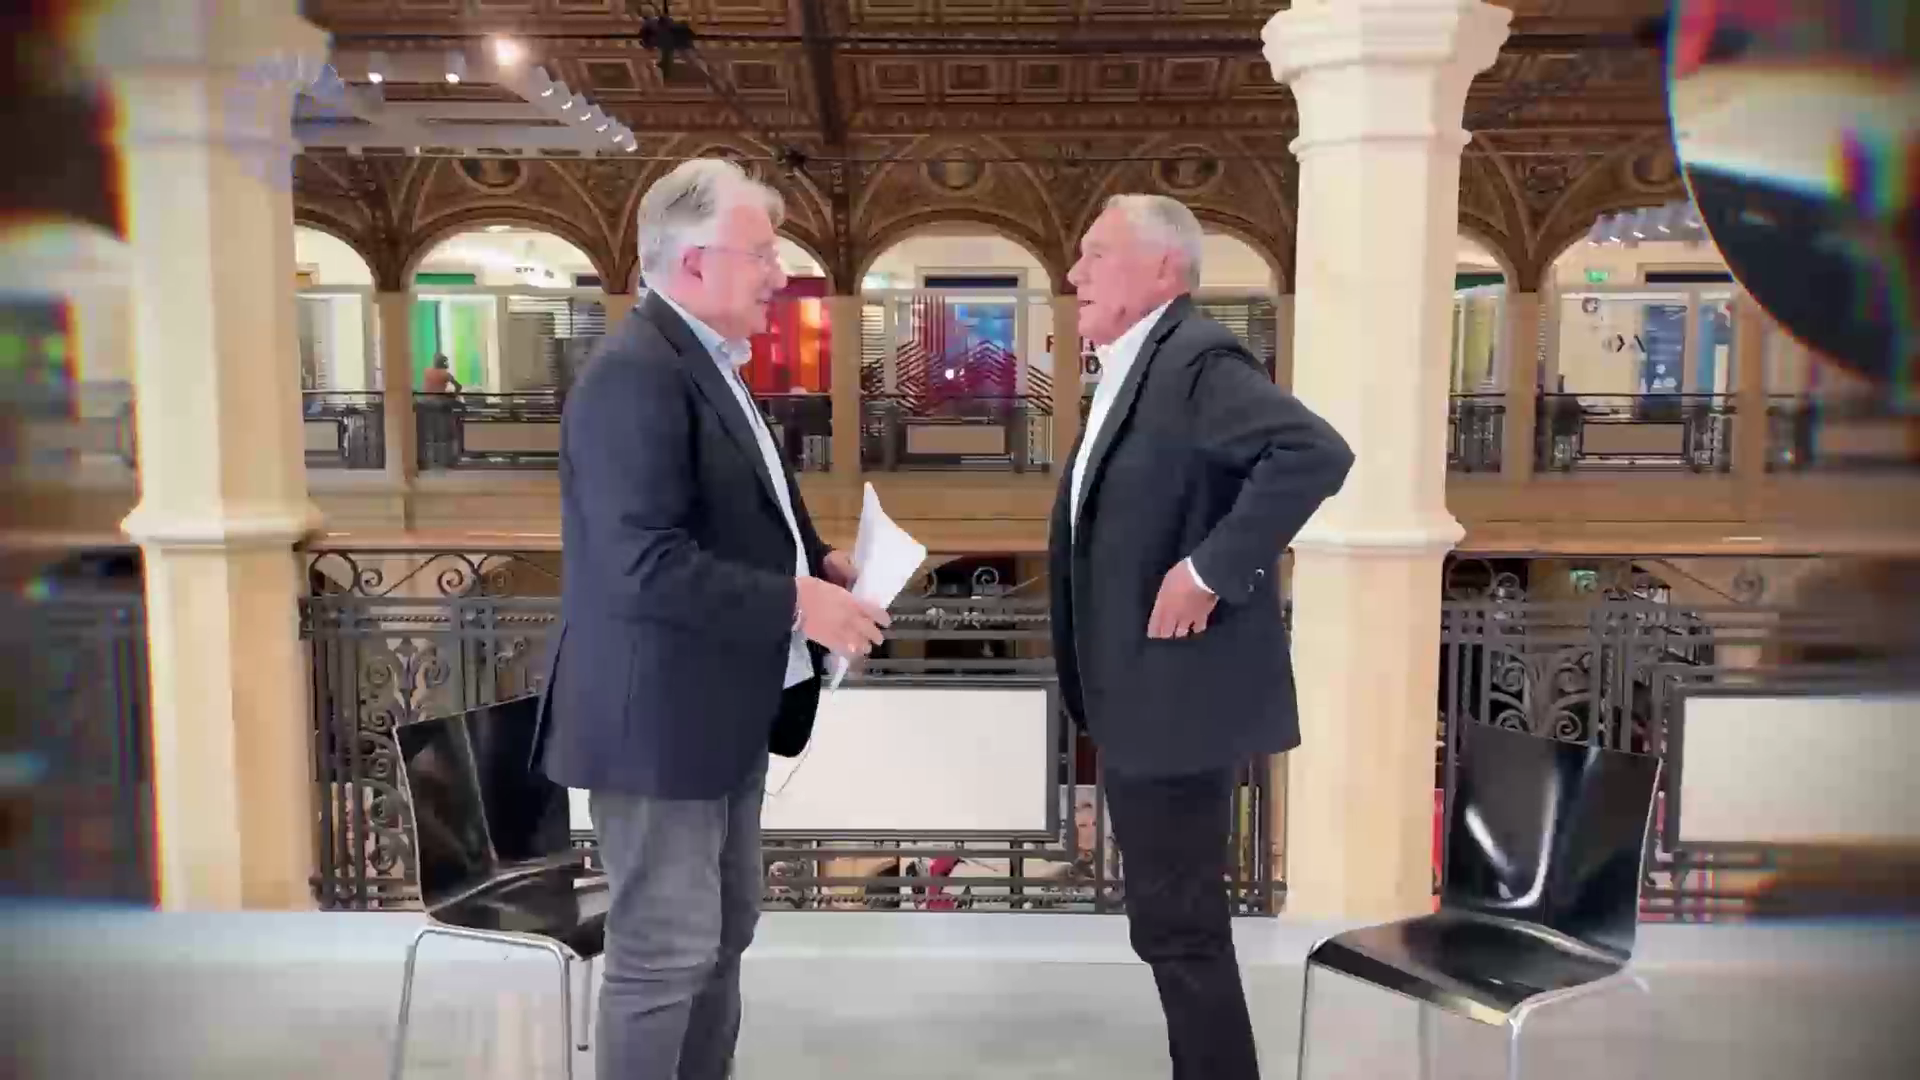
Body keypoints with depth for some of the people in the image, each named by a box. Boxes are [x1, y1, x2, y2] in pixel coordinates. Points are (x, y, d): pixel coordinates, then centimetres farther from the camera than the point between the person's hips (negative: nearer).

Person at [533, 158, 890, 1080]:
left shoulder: (706, 363, 13)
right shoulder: (637, 373, -20)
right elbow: (646, 565, -28)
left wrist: (817, 560, 6)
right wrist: (798, 605, -24)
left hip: (723, 707, 10)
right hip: (662, 714, -10)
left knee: (721, 935, 20)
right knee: (664, 951, 1)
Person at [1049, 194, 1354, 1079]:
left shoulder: (1196, 358, -17)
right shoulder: (1130, 368, 14)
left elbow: (1317, 453, -31)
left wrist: (1210, 571, -27)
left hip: (1179, 692, -10)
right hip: (1137, 695, 10)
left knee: (1177, 926, 0)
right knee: (1174, 918, 19)